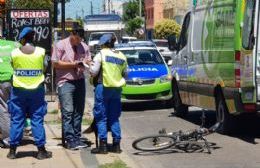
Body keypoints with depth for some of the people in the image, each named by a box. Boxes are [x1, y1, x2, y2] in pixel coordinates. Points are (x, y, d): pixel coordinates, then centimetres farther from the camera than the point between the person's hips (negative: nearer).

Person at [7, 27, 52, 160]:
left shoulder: (14, 53, -6)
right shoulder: (41, 52, -5)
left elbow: (13, 67, 7)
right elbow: (43, 69, 4)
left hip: (19, 89, 0)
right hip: (37, 89, 0)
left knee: (16, 120, 8)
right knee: (37, 120, 5)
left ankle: (12, 150, 12)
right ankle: (41, 150, 7)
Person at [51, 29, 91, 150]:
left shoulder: (84, 47, 12)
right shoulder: (61, 45, -2)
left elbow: (89, 61, 16)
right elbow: (55, 63, -6)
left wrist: (86, 63, -9)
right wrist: (73, 64, -10)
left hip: (80, 81, 5)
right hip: (65, 82, -5)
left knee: (79, 112, 6)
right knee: (67, 112, -9)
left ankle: (77, 138, 12)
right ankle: (70, 140, -9)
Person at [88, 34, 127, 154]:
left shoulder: (101, 54, -7)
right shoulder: (121, 56, 8)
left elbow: (93, 72, -8)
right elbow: (124, 74, 12)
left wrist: (90, 65, 11)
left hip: (103, 88, -5)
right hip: (117, 89, 5)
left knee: (101, 117, 1)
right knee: (114, 117, 12)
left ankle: (103, 145, -2)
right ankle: (116, 144, 10)